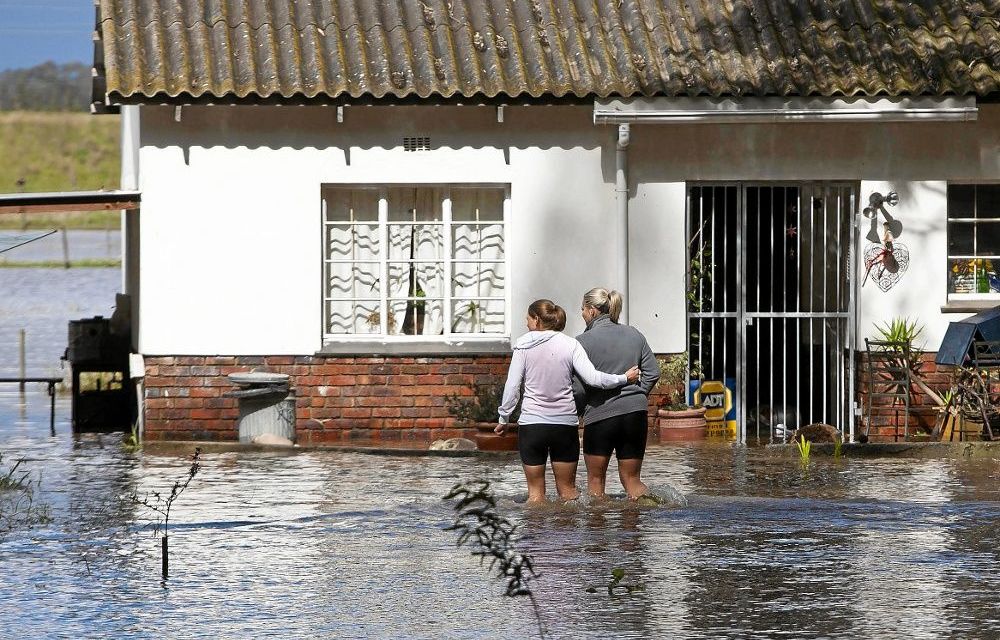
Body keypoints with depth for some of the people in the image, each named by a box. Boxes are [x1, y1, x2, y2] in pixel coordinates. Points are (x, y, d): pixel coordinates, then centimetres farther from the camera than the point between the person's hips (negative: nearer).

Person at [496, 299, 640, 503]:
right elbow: (592, 378, -11)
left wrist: (504, 418, 9)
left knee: (535, 491, 5)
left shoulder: (523, 345, -1)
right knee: (567, 488, 10)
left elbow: (512, 386, -1)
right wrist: (624, 378, 2)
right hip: (565, 423, 1)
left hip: (531, 422, -1)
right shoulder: (570, 344, 0)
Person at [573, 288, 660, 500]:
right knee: (631, 479, 11)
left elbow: (578, 388, -11)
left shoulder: (583, 341, -8)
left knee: (595, 479, 11)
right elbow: (652, 373, 4)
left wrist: (577, 410, 8)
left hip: (600, 415, -4)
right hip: (635, 415, 4)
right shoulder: (634, 335, 7)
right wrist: (636, 397, 14)